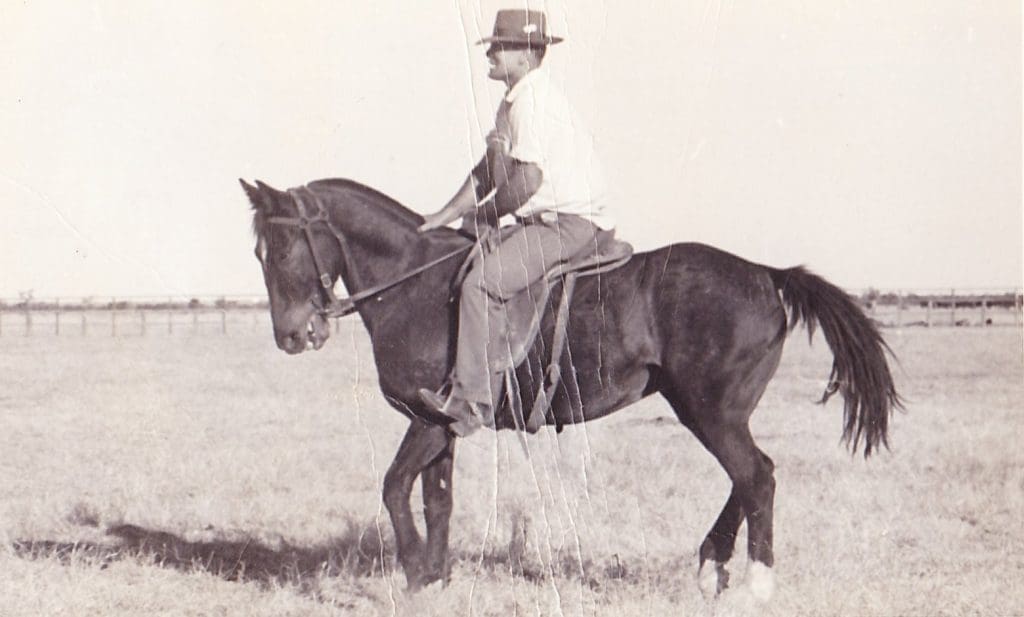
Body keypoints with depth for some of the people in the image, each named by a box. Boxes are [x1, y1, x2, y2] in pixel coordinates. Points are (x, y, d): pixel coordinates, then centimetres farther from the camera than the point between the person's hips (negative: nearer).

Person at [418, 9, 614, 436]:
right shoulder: (514, 101, 17)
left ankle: (472, 398, -22)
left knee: (483, 283, -22)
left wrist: (482, 214, -9)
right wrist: (445, 217, 12)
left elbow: (527, 181, -23)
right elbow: (487, 171, 20)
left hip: (569, 221, -11)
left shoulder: (534, 101, -17)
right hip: (543, 221, 11)